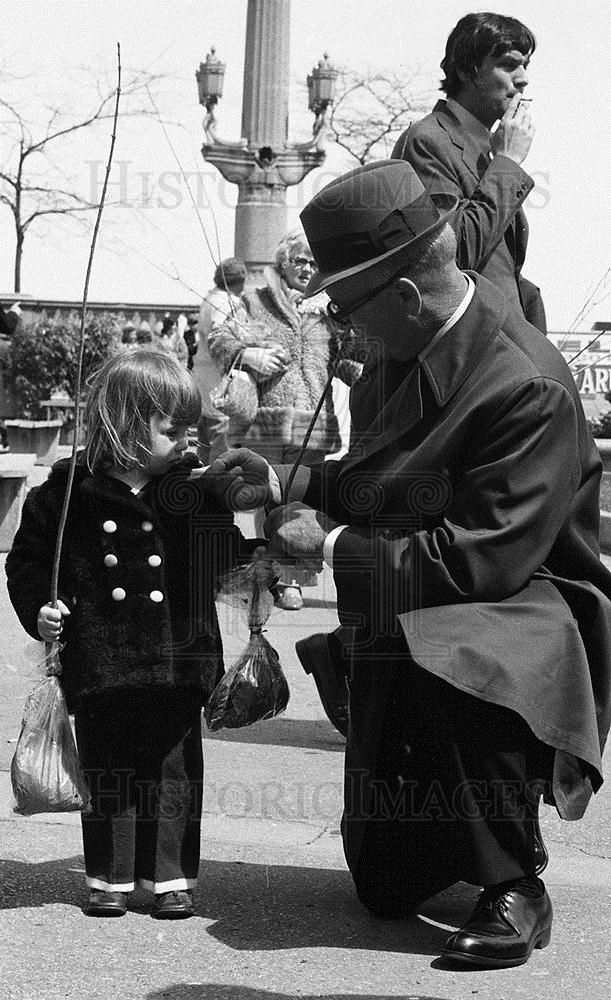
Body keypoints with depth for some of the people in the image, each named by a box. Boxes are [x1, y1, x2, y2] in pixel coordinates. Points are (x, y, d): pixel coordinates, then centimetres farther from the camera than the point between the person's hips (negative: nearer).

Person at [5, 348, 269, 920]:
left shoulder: (194, 489, 2)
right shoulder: (70, 491, -4)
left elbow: (225, 555, 13)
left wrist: (258, 532, -4)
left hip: (177, 667, 1)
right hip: (101, 667, -1)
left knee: (174, 775, 7)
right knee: (107, 775, 9)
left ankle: (171, 878, 20)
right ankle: (109, 879, 21)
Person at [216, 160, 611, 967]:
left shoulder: (529, 387, -26)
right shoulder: (407, 351, -1)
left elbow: (484, 558, -29)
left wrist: (333, 545, -22)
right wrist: (295, 482, -1)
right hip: (405, 627, 7)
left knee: (450, 665, -44)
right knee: (387, 887, 8)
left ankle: (514, 886, -22)